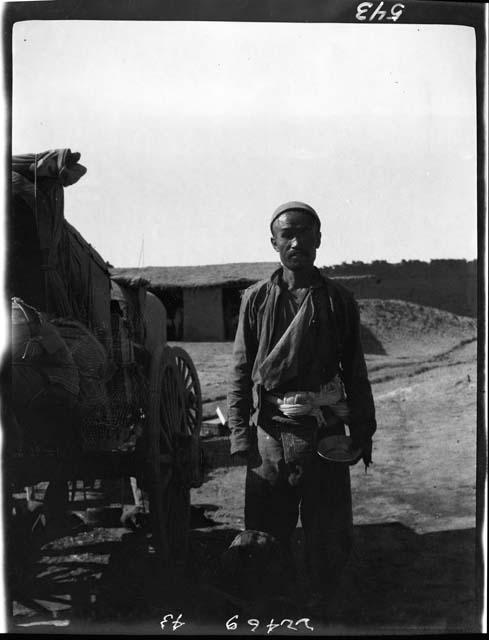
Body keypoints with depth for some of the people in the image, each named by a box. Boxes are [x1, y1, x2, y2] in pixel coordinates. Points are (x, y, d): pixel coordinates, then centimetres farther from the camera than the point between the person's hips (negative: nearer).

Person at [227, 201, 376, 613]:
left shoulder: (339, 300, 3)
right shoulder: (257, 299, 3)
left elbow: (355, 373, 7)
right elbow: (241, 370, 3)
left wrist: (362, 432, 7)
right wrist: (239, 432, -3)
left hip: (325, 431, 0)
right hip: (271, 429, 0)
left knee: (330, 531, 6)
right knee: (266, 531, 9)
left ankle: (323, 606, 26)